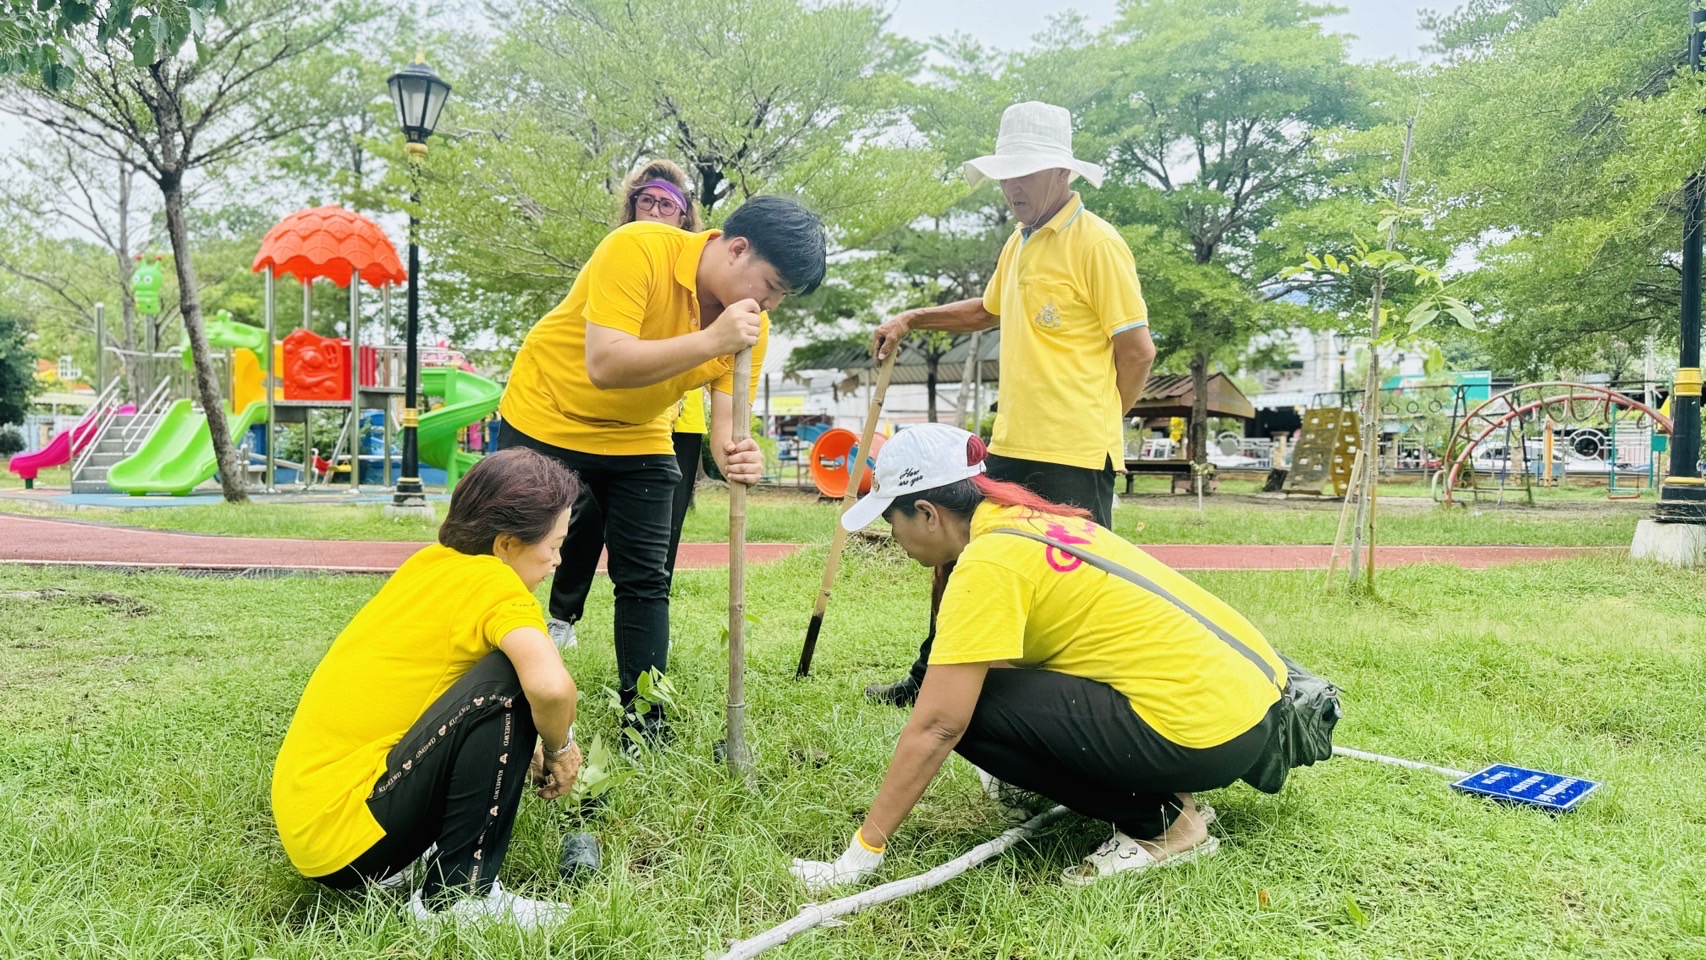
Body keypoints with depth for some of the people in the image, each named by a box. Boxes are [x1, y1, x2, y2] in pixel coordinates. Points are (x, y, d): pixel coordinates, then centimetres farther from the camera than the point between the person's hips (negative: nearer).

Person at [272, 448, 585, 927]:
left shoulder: (433, 563, 7)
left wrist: (524, 750, 12)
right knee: (506, 682, -19)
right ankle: (456, 894, -11)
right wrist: (559, 748, -12)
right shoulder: (492, 581, -16)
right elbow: (550, 686, -33)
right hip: (345, 836, -9)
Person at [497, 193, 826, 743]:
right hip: (547, 420, -4)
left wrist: (737, 457, -36)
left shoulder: (751, 323, -12)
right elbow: (604, 365, -37)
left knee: (645, 578, 2)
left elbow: (728, 417, -13)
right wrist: (711, 339, -41)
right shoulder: (638, 249, -29)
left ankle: (642, 721, 13)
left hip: (639, 439, 5)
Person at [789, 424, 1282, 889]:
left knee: (970, 707, -11)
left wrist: (861, 852, -12)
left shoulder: (987, 562, -15)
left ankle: (1157, 821, -1)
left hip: (1205, 733, -9)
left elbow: (935, 727, -18)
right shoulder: (1029, 519, 11)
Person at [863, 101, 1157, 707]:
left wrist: (1094, 424, -1)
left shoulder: (1095, 244, -10)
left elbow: (1137, 349, -10)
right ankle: (928, 681, 30)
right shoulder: (1018, 243, 15)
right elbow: (989, 310, 34)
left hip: (1073, 457, -9)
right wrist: (911, 319, 25)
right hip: (1011, 448, 9)